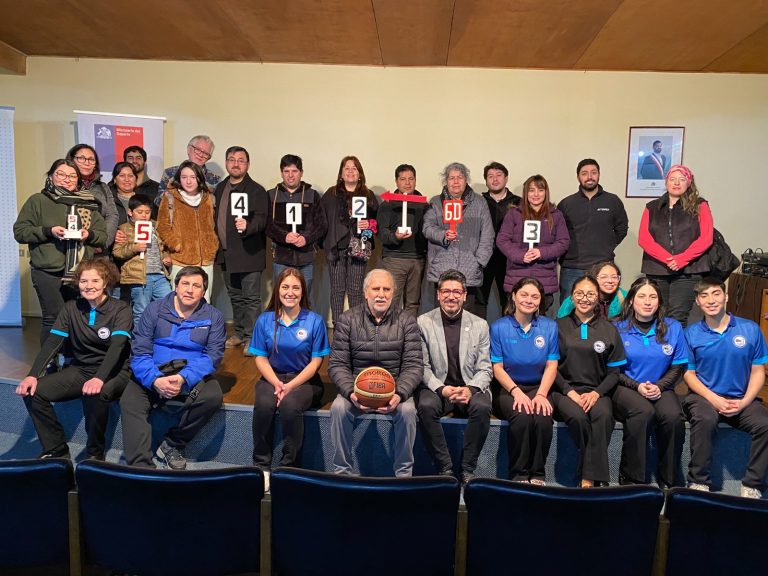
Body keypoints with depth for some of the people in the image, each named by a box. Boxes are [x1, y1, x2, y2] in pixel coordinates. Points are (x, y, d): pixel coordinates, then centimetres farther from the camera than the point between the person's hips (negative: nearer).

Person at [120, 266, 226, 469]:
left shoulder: (213, 317, 5)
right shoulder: (155, 309, 4)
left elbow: (213, 355, -6)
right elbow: (140, 351, -4)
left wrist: (184, 378, -24)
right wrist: (155, 380, -24)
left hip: (193, 377, 0)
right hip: (153, 375, 1)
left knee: (213, 396, -29)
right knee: (129, 402, -26)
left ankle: (172, 445, -7)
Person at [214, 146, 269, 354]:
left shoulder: (256, 190, -8)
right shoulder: (220, 188, 13)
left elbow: (261, 220, -17)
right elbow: (215, 217, 19)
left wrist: (247, 226, -37)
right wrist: (217, 247, 13)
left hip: (248, 253, -7)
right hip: (226, 254, 7)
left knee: (251, 297, -2)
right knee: (235, 296, 17)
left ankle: (251, 338, 6)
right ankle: (239, 333, 29)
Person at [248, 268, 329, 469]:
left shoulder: (315, 321, -4)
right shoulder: (265, 320, 3)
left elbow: (316, 361, -4)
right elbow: (261, 358, 4)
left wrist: (291, 386, -16)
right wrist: (276, 383, -14)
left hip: (304, 379, -2)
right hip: (273, 377, 2)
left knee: (289, 405, -33)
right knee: (263, 404, -30)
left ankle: (289, 466, -14)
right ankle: (261, 464, -12)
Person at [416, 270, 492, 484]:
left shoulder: (480, 325, 6)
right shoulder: (423, 322, 2)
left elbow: (484, 368, 3)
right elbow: (423, 366, 0)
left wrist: (470, 389, -17)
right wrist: (441, 389, -17)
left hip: (469, 388, 1)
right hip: (436, 388, -1)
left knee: (482, 407, -31)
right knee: (426, 406, -32)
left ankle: (468, 469, -14)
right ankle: (445, 468, -16)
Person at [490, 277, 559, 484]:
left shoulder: (549, 327, 7)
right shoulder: (499, 327, 1)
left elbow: (551, 366, 3)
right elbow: (497, 368, -3)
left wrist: (541, 394, -13)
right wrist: (516, 392, -18)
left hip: (538, 387, 2)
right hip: (507, 388, -2)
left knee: (543, 418, -30)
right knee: (522, 417, -32)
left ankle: (537, 473, -9)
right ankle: (518, 474, -12)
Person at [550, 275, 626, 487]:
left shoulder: (609, 330, 14)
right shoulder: (559, 326, 9)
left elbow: (614, 372, 9)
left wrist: (596, 393, -9)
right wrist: (570, 392, -10)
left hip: (597, 391, 1)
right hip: (564, 389, -1)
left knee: (603, 415, -32)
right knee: (578, 417, -33)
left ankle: (589, 479, -28)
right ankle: (597, 476, -16)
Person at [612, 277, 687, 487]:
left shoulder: (673, 328, 7)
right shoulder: (618, 328, 0)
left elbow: (678, 366, 8)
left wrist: (659, 386, -9)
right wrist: (637, 386, -13)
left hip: (661, 389, 3)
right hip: (626, 388, -2)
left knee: (674, 416, -29)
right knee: (643, 411, -34)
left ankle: (669, 480, -9)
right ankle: (631, 478, -20)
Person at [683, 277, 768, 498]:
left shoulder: (750, 329, 3)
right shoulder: (691, 333, 1)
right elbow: (689, 373, 2)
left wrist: (743, 403, -11)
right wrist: (714, 399, -14)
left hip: (742, 399, 2)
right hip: (704, 396, -1)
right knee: (705, 419, -34)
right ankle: (698, 482, -16)